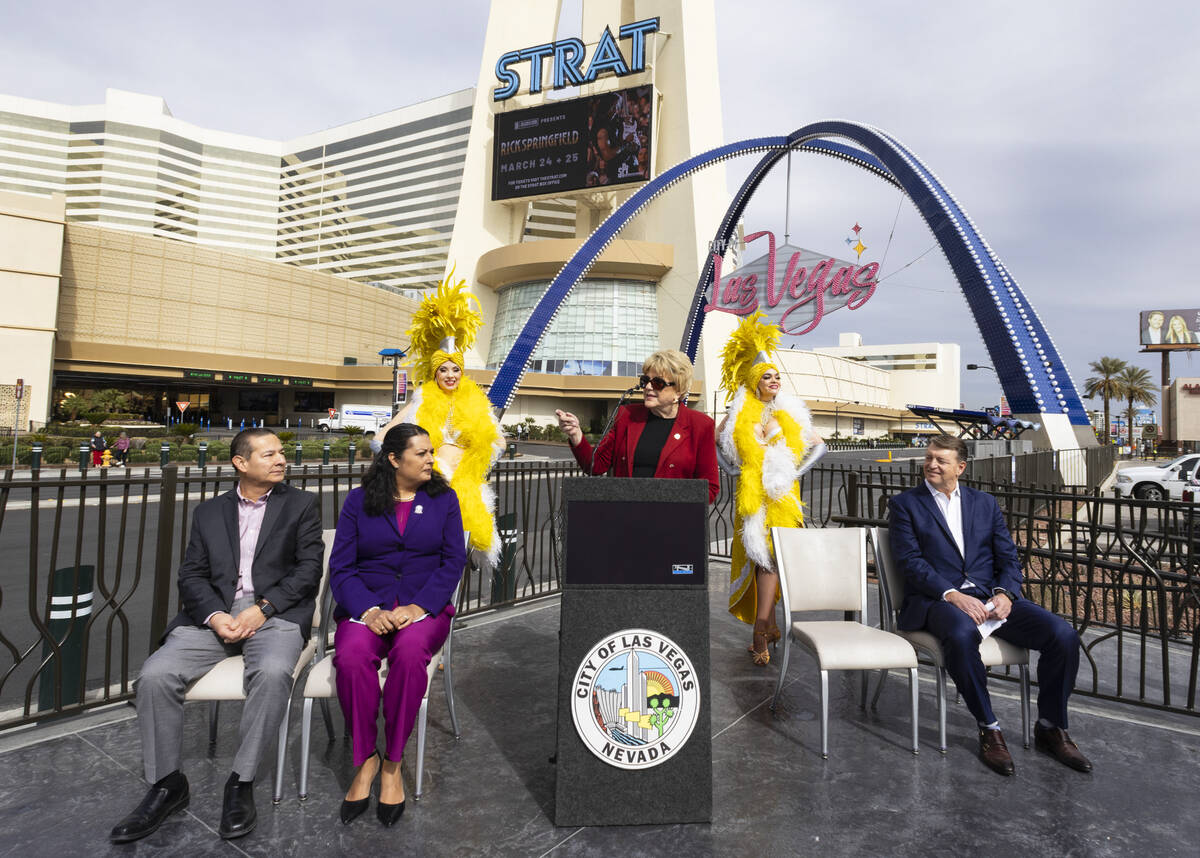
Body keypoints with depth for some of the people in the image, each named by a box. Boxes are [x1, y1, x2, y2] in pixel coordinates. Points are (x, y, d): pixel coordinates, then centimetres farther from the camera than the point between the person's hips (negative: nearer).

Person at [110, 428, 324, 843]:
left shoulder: (300, 505, 9)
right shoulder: (210, 511, 17)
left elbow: (309, 567, 0)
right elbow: (191, 575, 9)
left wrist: (262, 608, -12)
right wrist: (215, 615, -10)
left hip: (275, 612, -3)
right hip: (215, 613, 3)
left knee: (273, 672, -33)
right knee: (155, 674, -20)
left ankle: (241, 782, -13)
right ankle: (167, 784, 0)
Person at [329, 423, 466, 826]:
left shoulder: (443, 498, 9)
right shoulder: (359, 501, 8)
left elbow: (453, 561, 1)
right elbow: (341, 567, 2)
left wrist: (418, 607, -14)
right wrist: (369, 610, -16)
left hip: (424, 605, 0)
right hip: (367, 604, 1)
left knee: (410, 654, -32)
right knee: (351, 657, -31)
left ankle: (392, 764, -16)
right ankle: (365, 760, -12)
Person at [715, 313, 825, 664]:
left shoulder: (792, 412, 10)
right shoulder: (741, 412, 6)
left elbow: (818, 444, 18)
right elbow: (716, 439, 16)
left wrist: (797, 468, 6)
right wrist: (735, 467, 7)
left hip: (782, 492, 0)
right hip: (752, 493, 1)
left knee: (769, 556, -10)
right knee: (758, 555, 3)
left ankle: (760, 631, -9)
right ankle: (771, 626, 16)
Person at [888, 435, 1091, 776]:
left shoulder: (985, 503, 18)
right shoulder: (905, 504, 5)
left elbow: (1008, 558, 13)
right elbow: (911, 561, -6)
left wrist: (1005, 593, -8)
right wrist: (953, 595, -20)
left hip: (990, 596, 4)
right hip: (937, 599, -4)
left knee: (1063, 635, -17)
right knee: (963, 635, -37)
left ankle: (1051, 728, 4)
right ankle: (989, 730, -15)